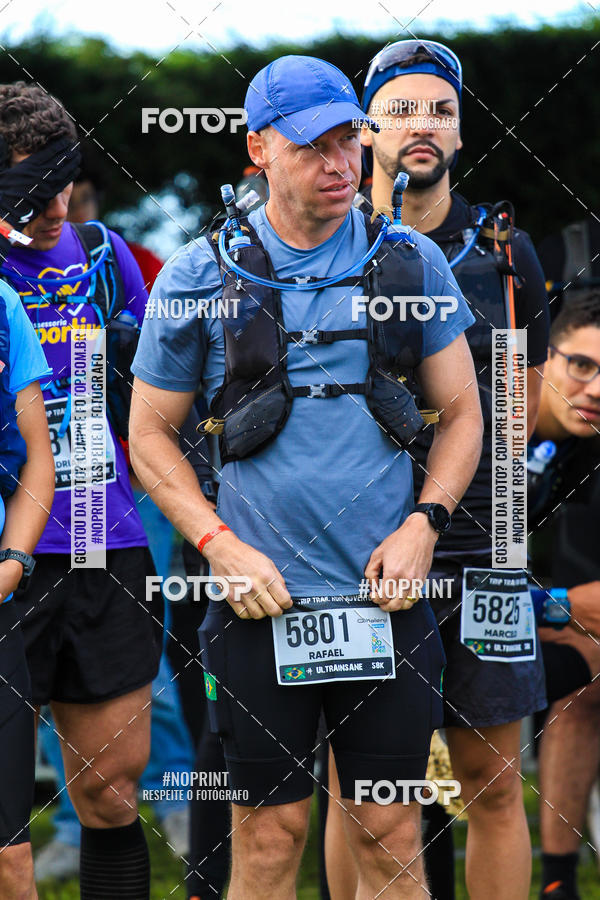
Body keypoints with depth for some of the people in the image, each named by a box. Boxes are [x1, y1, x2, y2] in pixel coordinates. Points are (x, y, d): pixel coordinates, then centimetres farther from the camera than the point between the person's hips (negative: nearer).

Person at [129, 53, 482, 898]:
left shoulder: (411, 263, 5)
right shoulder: (199, 277, 0)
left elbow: (462, 412, 12)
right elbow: (150, 434, 6)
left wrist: (424, 521, -4)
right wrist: (221, 547, -7)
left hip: (386, 600, 1)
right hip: (261, 601, -1)